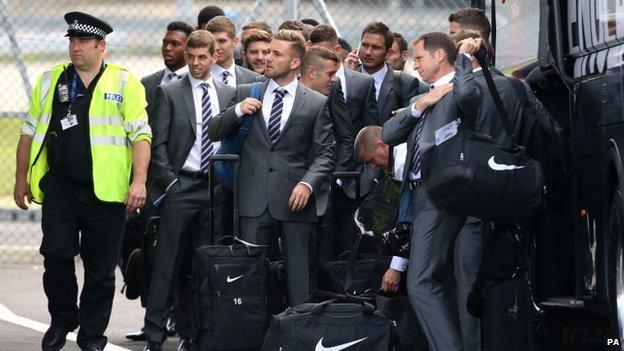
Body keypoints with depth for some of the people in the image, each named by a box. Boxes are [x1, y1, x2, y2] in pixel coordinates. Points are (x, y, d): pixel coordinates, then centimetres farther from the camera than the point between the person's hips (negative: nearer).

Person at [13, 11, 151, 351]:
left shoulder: (125, 83, 2)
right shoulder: (51, 80, 11)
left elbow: (140, 134, -3)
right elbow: (29, 131, 17)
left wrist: (139, 181, -13)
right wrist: (21, 180, 15)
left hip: (105, 191, -2)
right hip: (59, 186, 2)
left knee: (100, 267, 3)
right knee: (56, 254, -7)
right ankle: (62, 320, 15)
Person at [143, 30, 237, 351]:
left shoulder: (229, 94, 12)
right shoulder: (169, 93, 3)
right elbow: (159, 143, 0)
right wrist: (168, 181, -9)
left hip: (216, 189, 3)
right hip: (180, 186, -3)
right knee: (167, 264, -5)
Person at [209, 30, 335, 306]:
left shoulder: (316, 103, 4)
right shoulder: (246, 94, 11)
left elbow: (325, 153, 2)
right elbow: (213, 133, 12)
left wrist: (308, 184, -14)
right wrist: (237, 111, -5)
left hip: (294, 199, -2)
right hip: (255, 199, 2)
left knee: (300, 275, -1)